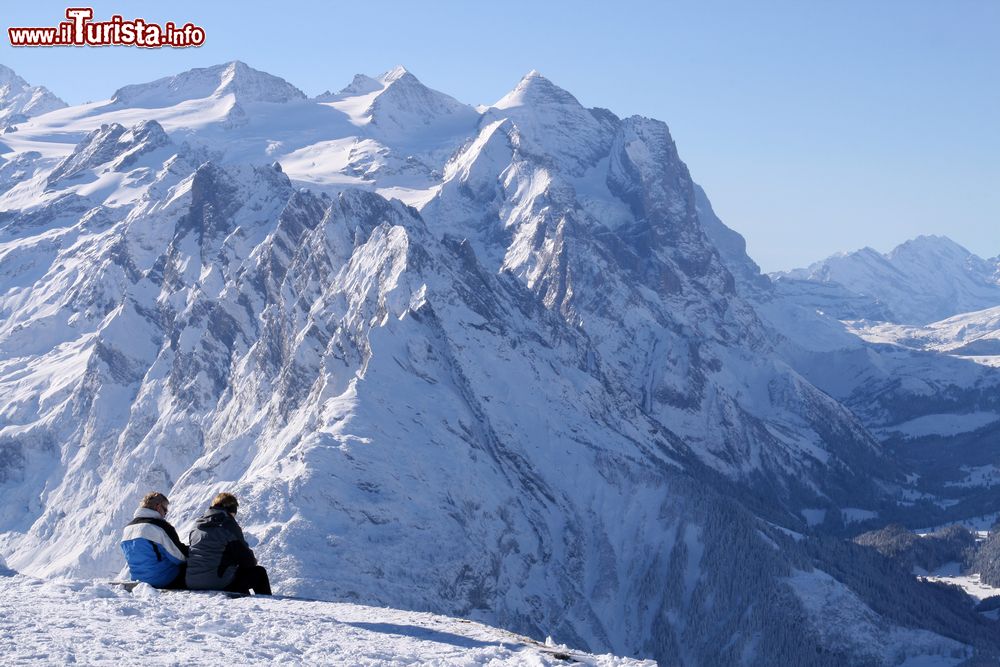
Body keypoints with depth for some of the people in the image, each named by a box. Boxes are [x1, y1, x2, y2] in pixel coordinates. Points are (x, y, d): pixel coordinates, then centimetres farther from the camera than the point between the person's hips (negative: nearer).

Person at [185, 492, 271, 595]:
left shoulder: (197, 526, 14)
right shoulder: (229, 526, -7)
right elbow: (245, 558, -7)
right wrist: (253, 560, 18)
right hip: (219, 585, -7)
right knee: (259, 573, 11)